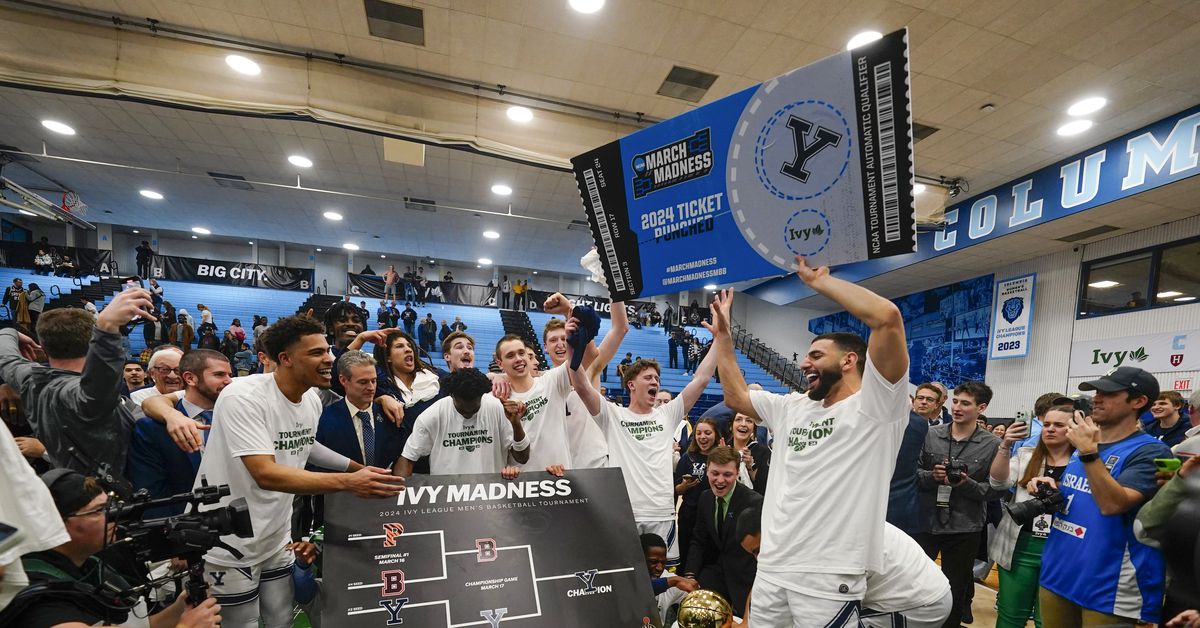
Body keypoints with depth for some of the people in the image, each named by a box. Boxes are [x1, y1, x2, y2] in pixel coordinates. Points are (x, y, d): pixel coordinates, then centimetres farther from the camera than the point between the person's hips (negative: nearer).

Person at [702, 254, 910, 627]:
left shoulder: (874, 406, -8)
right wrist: (722, 335, 20)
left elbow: (888, 317, -21)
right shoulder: (793, 408, 13)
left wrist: (817, 280, -13)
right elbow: (736, 397, 20)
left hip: (830, 576, -6)